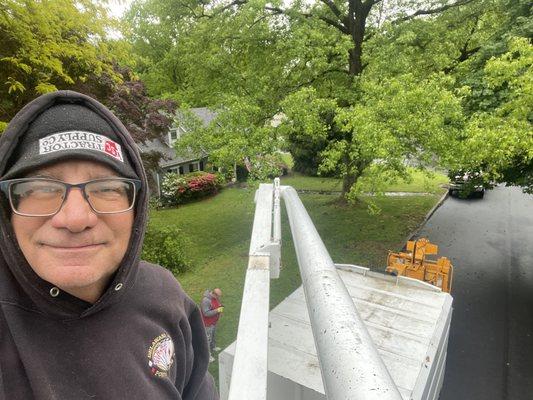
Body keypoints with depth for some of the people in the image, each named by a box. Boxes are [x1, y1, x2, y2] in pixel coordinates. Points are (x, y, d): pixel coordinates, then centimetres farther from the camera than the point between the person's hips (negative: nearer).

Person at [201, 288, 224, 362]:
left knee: (213, 336, 28)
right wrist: (216, 311, -35)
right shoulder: (206, 300, -33)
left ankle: (213, 347, 49)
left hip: (214, 321, 8)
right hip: (208, 323, -8)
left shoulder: (216, 297, -7)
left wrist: (220, 308, -7)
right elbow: (206, 313, -31)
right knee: (208, 339, 6)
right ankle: (208, 355, 21)